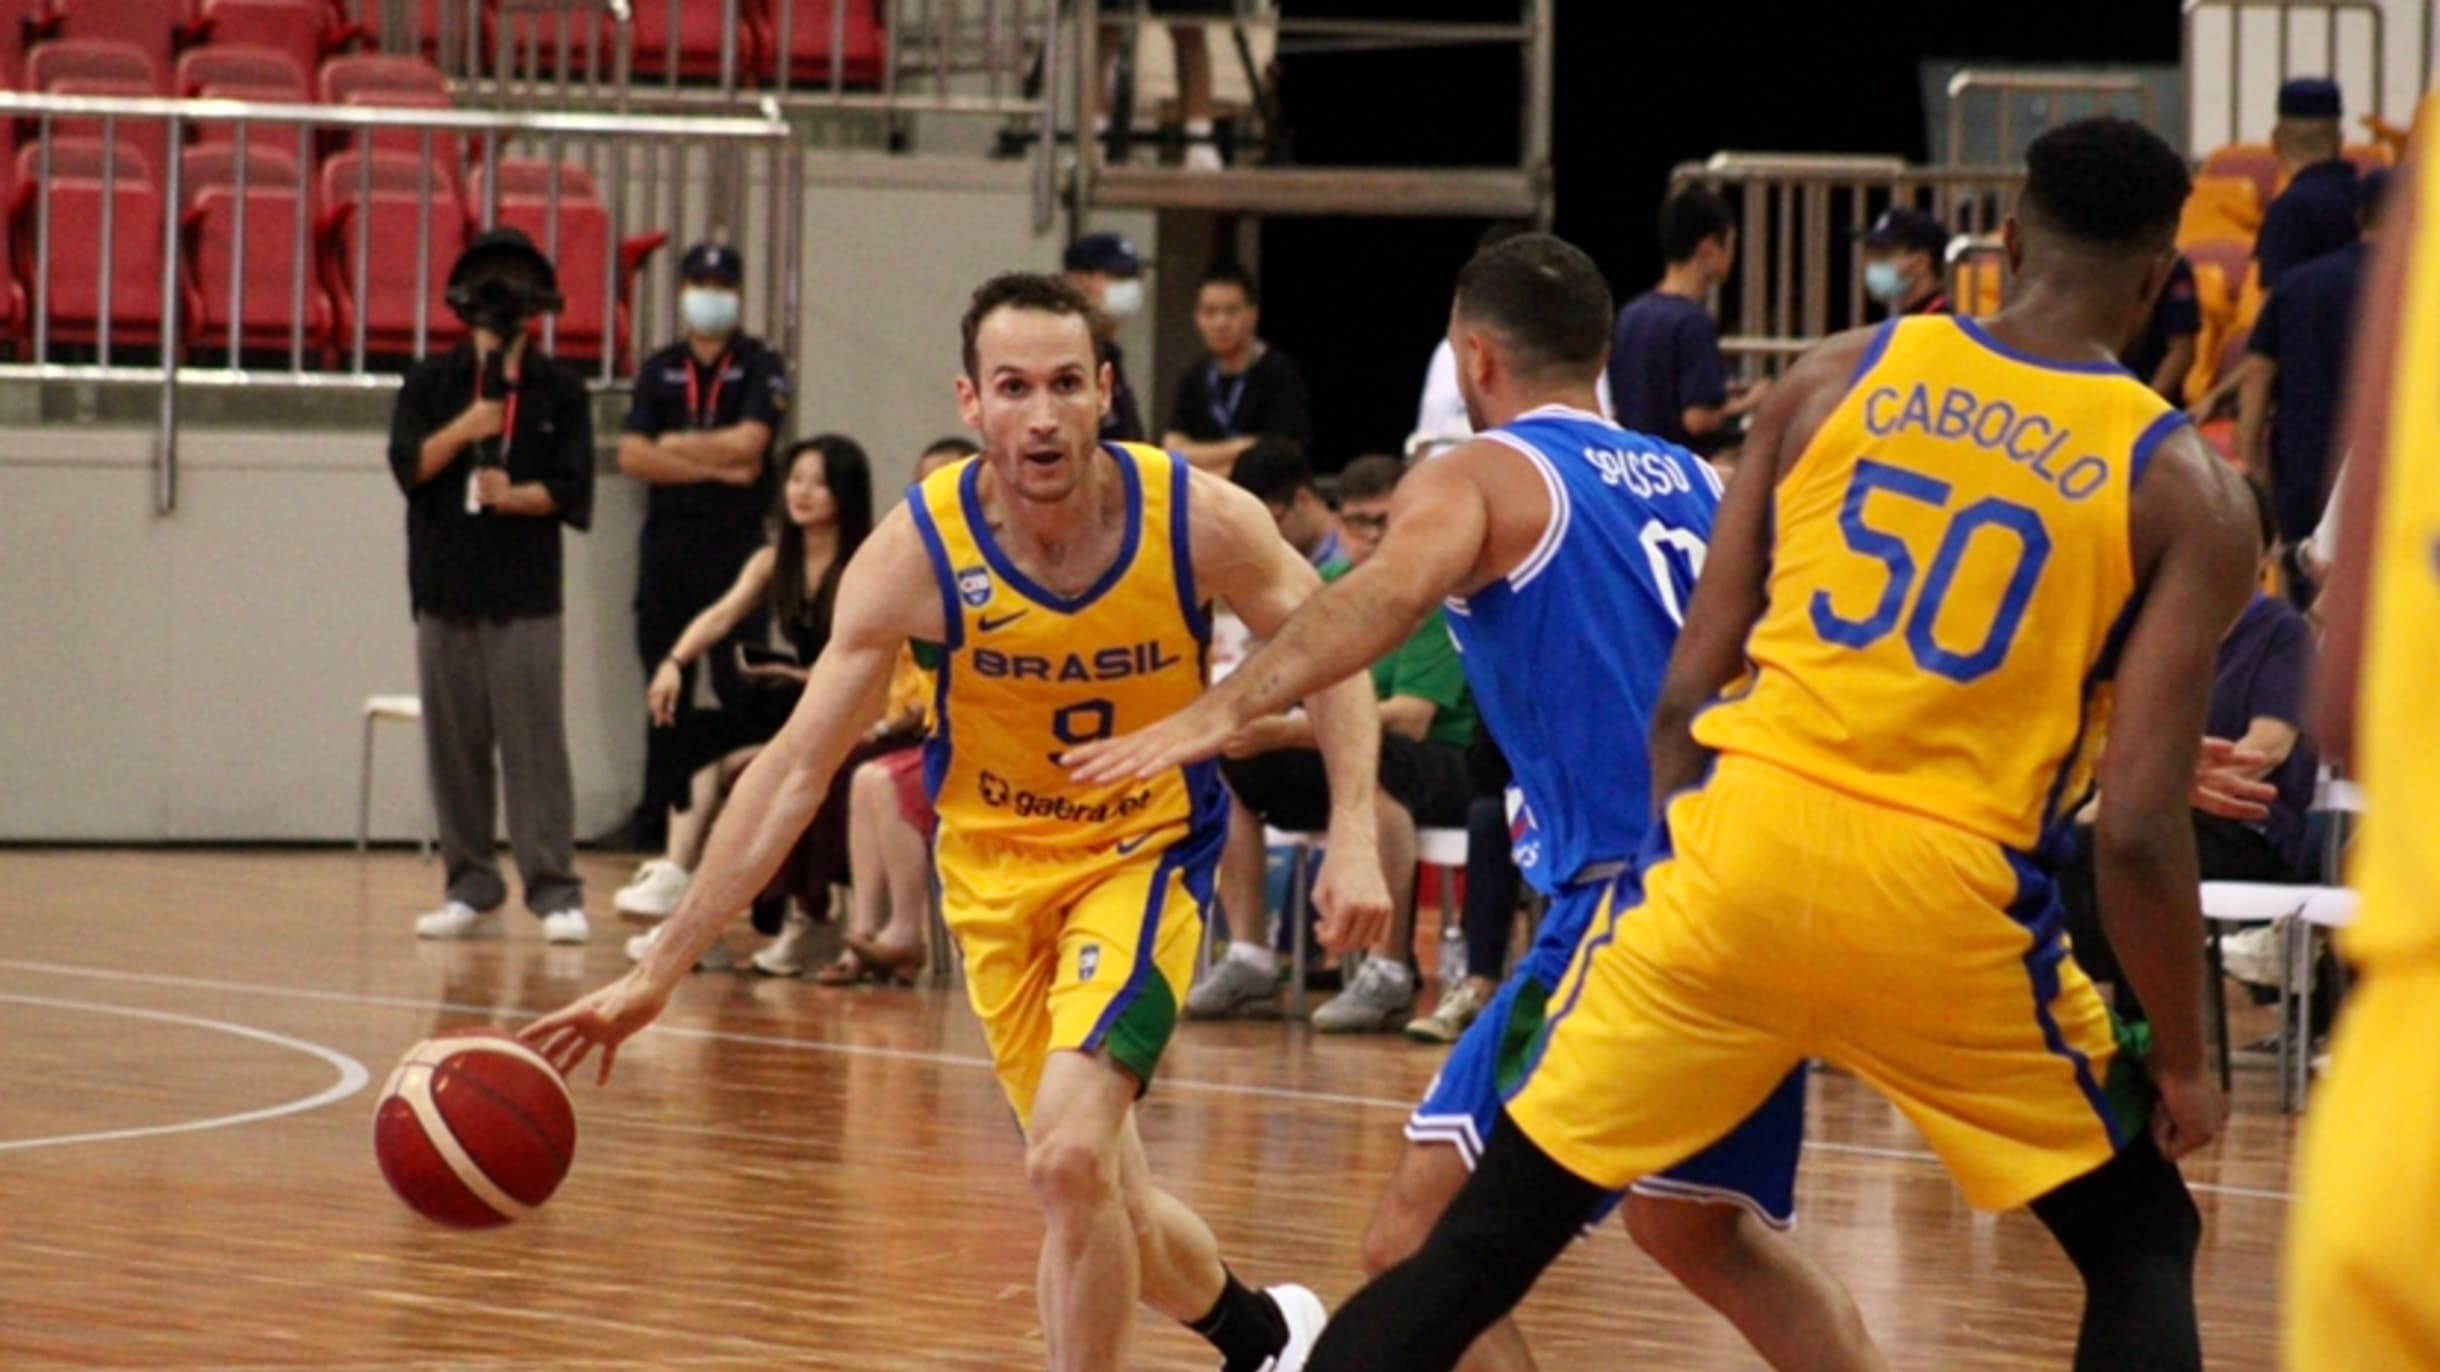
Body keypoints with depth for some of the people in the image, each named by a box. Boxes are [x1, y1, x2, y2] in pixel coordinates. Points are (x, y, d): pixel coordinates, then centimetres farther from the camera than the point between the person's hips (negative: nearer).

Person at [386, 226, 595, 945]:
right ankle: (472, 892, 10)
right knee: (455, 746, 4)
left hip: (526, 594, -2)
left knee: (535, 743, -7)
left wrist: (514, 496, -16)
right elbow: (408, 466, -1)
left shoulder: (560, 389, 5)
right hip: (446, 589, 2)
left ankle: (555, 892, -8)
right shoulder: (432, 381, 8)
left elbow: (574, 490, 0)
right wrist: (463, 430, -16)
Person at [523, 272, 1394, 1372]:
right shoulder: (919, 551, -19)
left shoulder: (1198, 519, -20)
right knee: (1097, 1201, 9)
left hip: (1145, 854, -2)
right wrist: (660, 972, -16)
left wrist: (1353, 837, -17)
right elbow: (797, 767, -14)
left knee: (1068, 1161, -24)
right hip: (996, 867, 2)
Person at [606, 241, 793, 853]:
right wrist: (714, 466, -9)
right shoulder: (658, 371, 11)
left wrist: (676, 446, -3)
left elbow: (747, 443, -13)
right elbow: (633, 456, -1)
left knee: (738, 687, -6)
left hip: (735, 543, -4)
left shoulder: (761, 367, 2)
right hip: (666, 542, 4)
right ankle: (658, 813, 13)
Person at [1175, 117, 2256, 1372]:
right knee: (2142, 1244, 18)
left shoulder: (1838, 378, 10)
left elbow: (1688, 690, 8)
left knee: (1494, 1232, 11)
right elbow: (2138, 827, -5)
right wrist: (2182, 1058, 7)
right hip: (1946, 896, -2)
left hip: (1742, 842, 2)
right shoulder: (2182, 488, 3)